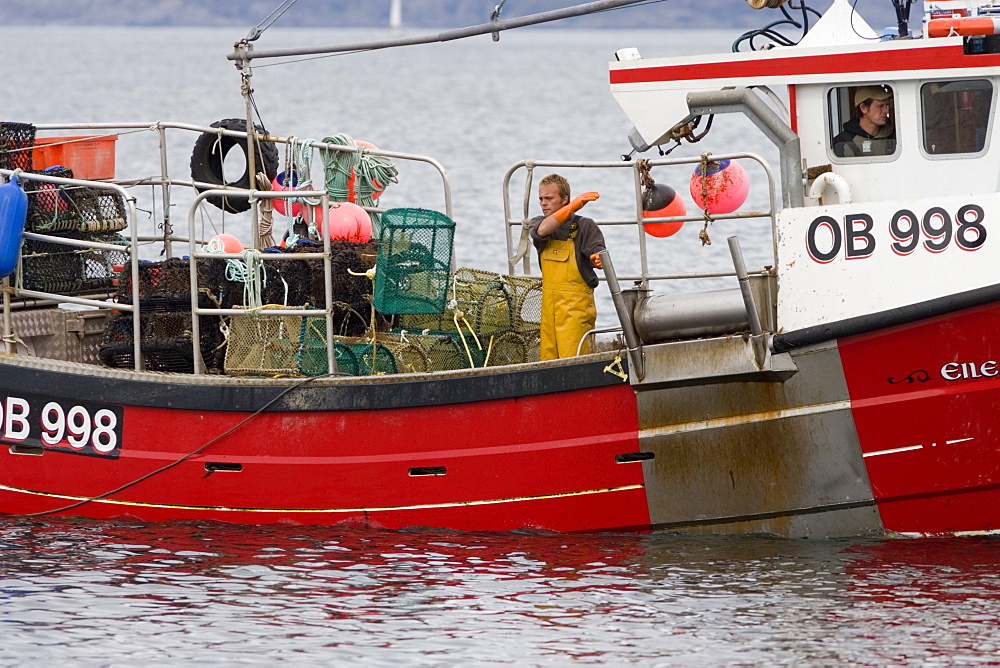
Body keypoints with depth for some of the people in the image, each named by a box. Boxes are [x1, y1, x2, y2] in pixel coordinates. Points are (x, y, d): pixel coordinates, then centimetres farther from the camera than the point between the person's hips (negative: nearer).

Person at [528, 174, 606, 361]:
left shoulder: (584, 226, -3)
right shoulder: (537, 223, 10)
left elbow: (597, 251, -15)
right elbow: (541, 231, -14)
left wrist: (598, 259, -41)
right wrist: (572, 207, -24)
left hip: (576, 304, -5)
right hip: (549, 302, 5)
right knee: (548, 360, 5)